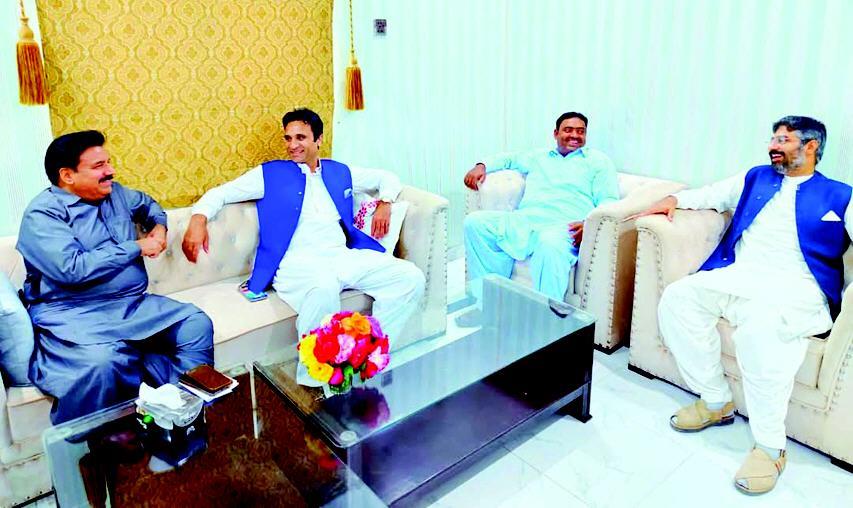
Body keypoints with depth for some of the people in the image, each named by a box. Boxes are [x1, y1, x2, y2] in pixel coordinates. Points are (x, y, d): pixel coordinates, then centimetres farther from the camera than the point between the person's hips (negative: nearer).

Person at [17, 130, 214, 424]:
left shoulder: (115, 193, 13)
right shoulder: (42, 215, -8)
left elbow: (146, 203, 36)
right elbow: (73, 268, -23)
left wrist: (159, 226, 13)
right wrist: (137, 247, -14)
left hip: (134, 304, 7)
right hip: (74, 314, -7)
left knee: (198, 324, -14)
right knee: (101, 361, -37)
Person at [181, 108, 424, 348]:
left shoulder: (340, 172, 23)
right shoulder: (270, 173, 15)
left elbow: (387, 177, 33)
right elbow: (220, 193, 13)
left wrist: (384, 203, 12)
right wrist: (198, 219, -7)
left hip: (344, 256, 5)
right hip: (297, 263, -4)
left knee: (411, 277, -18)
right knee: (324, 288, -42)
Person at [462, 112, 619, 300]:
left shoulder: (598, 160, 18)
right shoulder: (539, 157, 31)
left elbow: (609, 201, 6)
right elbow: (509, 160, 44)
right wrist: (482, 166, 22)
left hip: (562, 226, -5)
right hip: (522, 220, 5)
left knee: (550, 243, -42)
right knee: (475, 222, -17)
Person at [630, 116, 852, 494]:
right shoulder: (755, 178, 27)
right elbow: (712, 195, 30)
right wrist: (675, 198, 11)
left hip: (796, 287, -4)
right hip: (738, 275, 4)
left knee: (760, 322, -39)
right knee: (677, 297, -25)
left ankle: (770, 446, -25)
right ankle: (716, 401, -8)